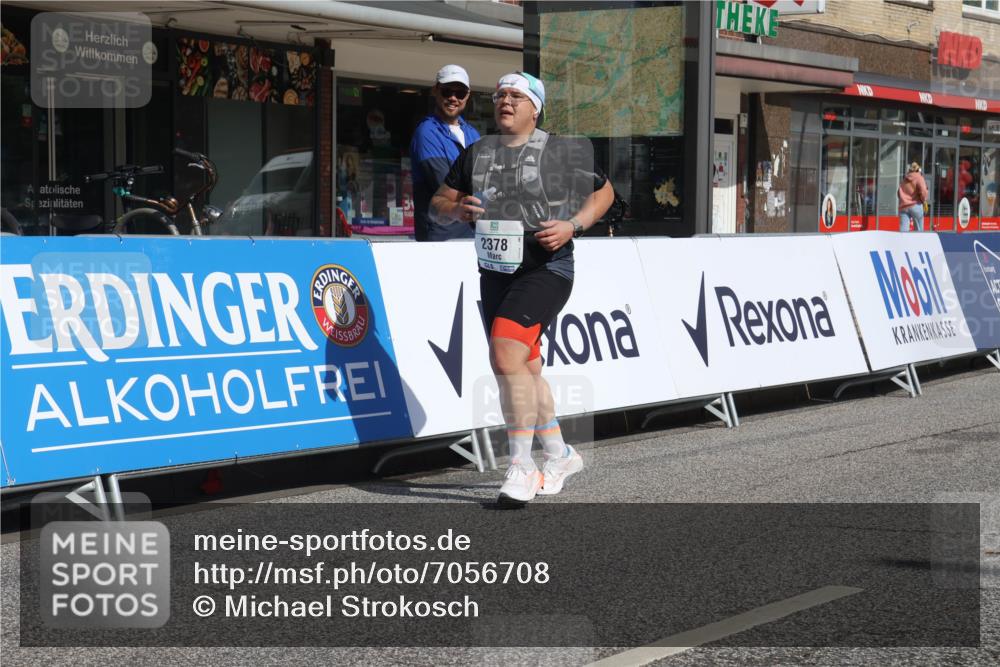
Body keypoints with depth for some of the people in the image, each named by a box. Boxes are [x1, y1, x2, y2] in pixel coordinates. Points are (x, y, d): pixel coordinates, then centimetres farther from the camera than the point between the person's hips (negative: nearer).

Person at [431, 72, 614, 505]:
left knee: (505, 356, -23)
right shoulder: (476, 154, 10)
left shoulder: (562, 152, -3)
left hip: (545, 269, -6)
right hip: (494, 273, 6)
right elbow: (438, 204, 13)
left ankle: (522, 467, -17)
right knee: (526, 371, 14)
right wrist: (455, 210, -11)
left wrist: (573, 225, -9)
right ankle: (560, 456, 33)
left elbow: (604, 193, 8)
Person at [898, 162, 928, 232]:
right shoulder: (918, 178, 1)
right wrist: (923, 200, 4)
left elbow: (898, 193, 20)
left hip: (903, 207, 4)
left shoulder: (904, 180, 18)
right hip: (915, 206, -4)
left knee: (903, 230, -6)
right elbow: (923, 191, -12)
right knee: (919, 231, 6)